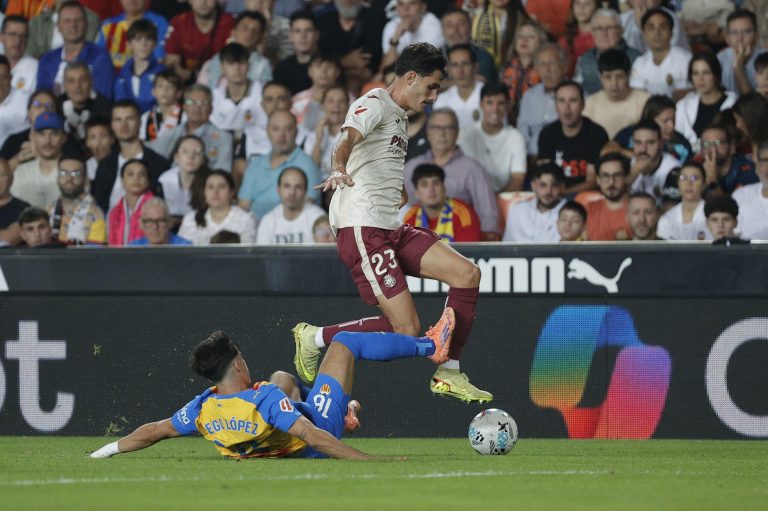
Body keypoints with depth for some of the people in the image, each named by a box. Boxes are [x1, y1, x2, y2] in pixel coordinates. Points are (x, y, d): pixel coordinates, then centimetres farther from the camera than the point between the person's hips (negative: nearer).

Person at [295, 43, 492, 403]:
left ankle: (447, 374, 4)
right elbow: (348, 137, -30)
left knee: (467, 274, -3)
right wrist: (339, 169, -50)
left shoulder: (398, 116, 22)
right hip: (362, 229, -10)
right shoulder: (375, 104, -8)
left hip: (391, 228, 10)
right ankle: (314, 338, 4)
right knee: (406, 330, -15)